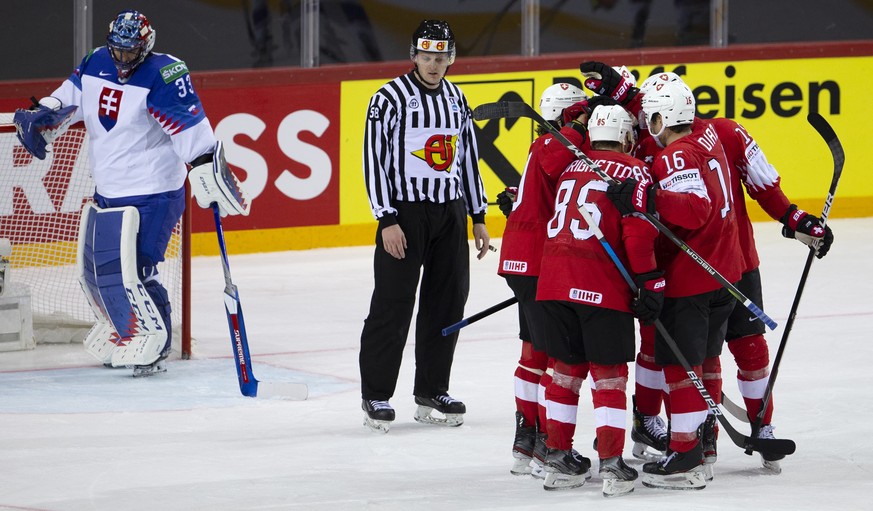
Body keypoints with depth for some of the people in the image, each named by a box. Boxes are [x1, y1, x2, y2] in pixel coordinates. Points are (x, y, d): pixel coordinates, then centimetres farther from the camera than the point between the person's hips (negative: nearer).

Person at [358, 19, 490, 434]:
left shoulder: (457, 100, 10)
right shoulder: (389, 99, -8)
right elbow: (374, 159, -10)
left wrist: (478, 217, 15)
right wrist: (386, 220, -15)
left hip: (450, 213, 6)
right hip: (405, 213, -6)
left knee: (447, 304, 7)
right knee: (393, 305, -5)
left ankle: (431, 392, 17)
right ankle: (375, 396, 2)